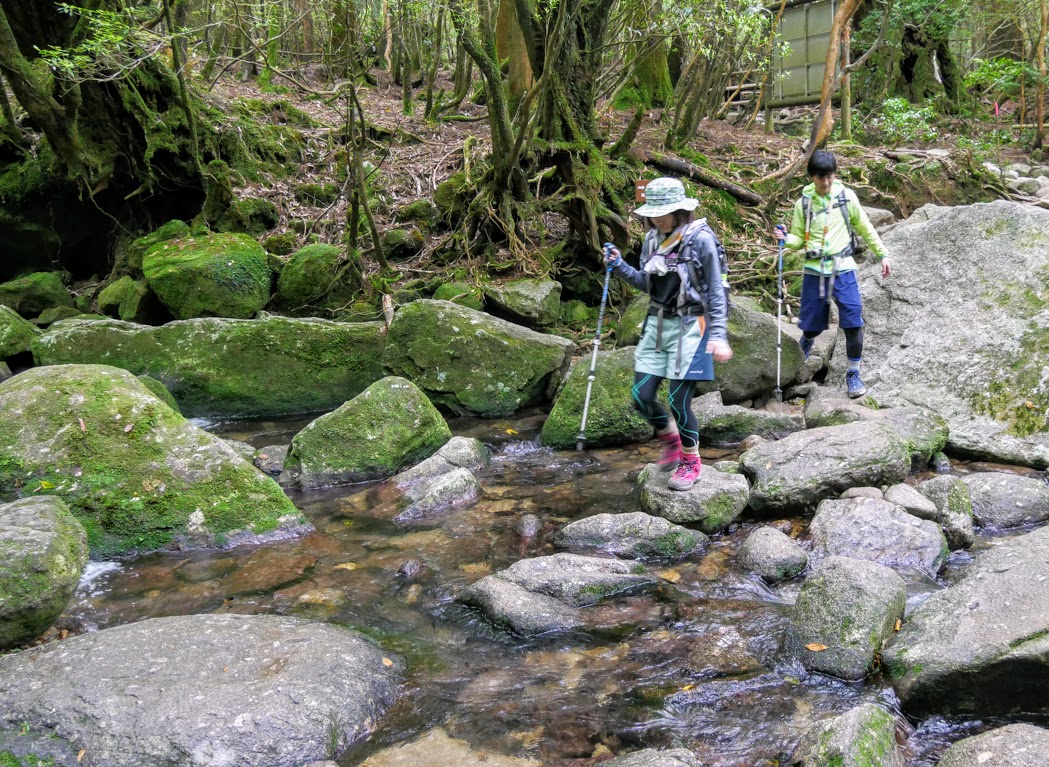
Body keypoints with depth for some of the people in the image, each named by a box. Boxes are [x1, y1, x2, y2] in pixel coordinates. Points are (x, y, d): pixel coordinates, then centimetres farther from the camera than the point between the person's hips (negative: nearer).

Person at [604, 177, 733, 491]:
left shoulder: (700, 239, -13)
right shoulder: (652, 239, 6)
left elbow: (716, 291, -11)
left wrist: (719, 336, -17)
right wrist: (619, 266, 0)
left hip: (689, 326, -6)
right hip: (657, 324, 6)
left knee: (678, 401, -5)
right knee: (641, 397, 2)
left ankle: (691, 462, 19)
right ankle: (671, 440, 31)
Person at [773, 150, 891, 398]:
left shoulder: (846, 196, 1)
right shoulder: (804, 202, 2)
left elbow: (865, 228, 11)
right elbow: (798, 239, 8)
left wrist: (882, 254, 12)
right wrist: (785, 238, -14)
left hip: (843, 269, 0)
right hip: (814, 272, 1)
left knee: (853, 324, -8)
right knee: (812, 325, 5)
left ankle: (853, 374, 6)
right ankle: (806, 341, 39)